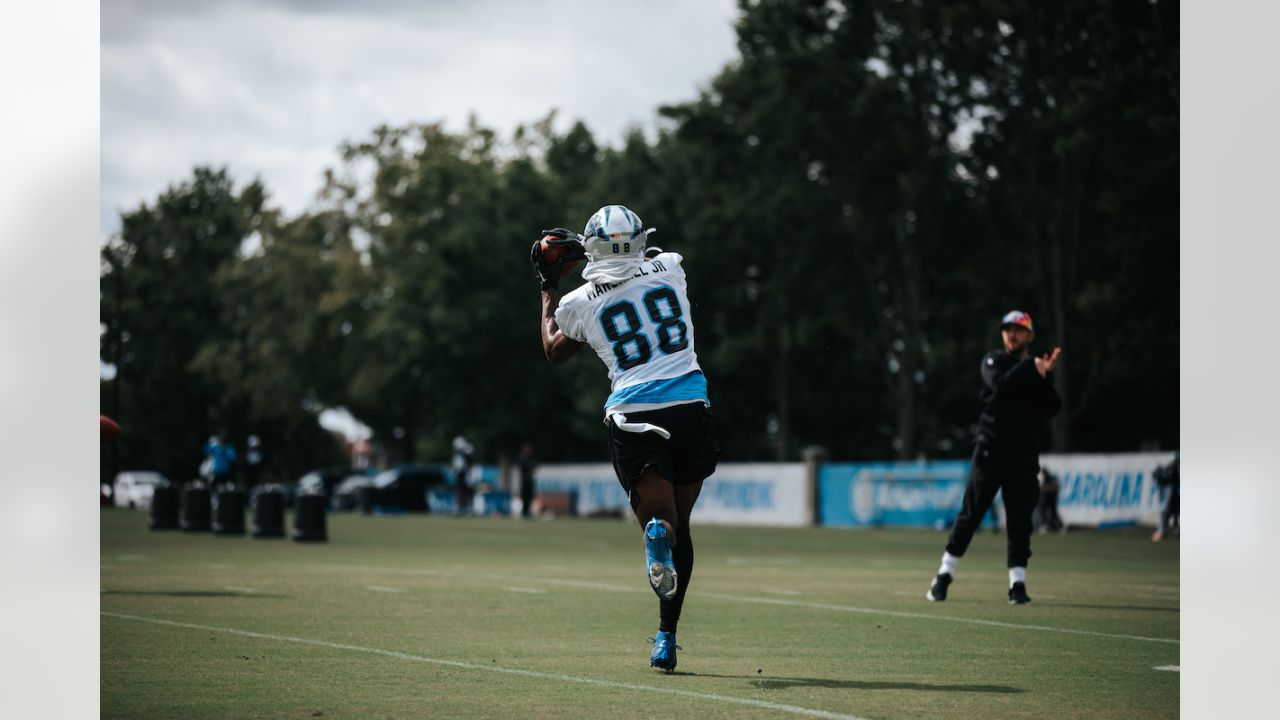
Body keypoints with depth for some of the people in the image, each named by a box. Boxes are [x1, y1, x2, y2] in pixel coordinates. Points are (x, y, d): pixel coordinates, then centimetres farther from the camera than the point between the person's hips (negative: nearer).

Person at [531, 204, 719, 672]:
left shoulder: (581, 303, 2)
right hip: (688, 406, 2)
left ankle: (656, 534, -43)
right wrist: (575, 246, 34)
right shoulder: (668, 269, 5)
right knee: (680, 527, 13)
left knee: (661, 520, -4)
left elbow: (553, 352, 23)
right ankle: (666, 637, 12)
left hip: (634, 416, -2)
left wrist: (549, 289, 33)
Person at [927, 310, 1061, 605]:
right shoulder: (993, 361, 4)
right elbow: (1000, 385, -19)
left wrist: (1044, 376, -14)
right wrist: (1030, 367, -18)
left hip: (1024, 455, 2)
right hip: (990, 450, -2)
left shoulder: (1038, 369, 11)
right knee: (970, 514, -2)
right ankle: (944, 576, 6)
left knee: (1020, 520, -1)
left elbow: (1053, 408, -2)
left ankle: (1017, 583, 3)